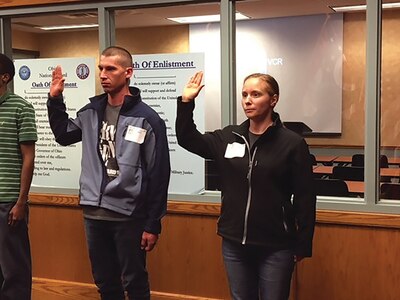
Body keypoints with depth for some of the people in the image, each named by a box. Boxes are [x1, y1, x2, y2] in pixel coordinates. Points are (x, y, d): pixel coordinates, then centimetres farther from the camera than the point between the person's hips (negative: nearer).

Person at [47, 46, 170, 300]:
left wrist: (153, 224, -10)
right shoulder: (90, 112, 5)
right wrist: (55, 100, 9)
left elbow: (158, 175, -10)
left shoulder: (147, 119, -11)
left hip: (129, 216, -5)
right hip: (93, 214, 5)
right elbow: (64, 135, 23)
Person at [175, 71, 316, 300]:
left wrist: (303, 246, -7)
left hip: (275, 247, -4)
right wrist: (186, 102, -2)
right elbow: (187, 139, 11)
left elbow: (304, 198, -8)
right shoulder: (227, 137, 3)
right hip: (234, 243, 4)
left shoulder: (292, 143, -10)